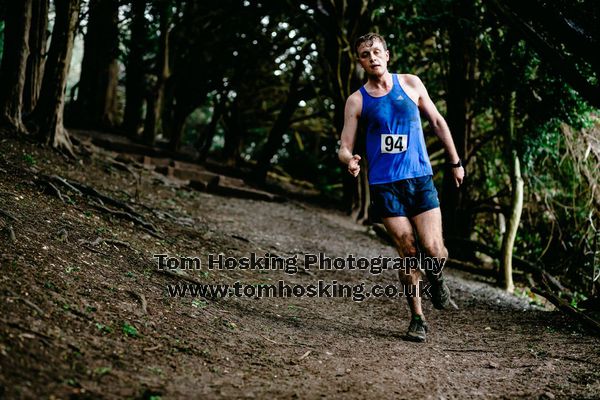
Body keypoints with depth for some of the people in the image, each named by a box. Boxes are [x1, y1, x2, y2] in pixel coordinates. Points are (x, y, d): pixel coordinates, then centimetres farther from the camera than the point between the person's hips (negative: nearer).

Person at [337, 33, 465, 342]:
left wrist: (455, 161, 16)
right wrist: (350, 160, -25)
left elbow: (437, 122, 15)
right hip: (384, 185, -1)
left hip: (420, 178, 1)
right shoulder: (356, 101, 2)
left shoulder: (410, 83, 6)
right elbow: (344, 148, -1)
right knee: (408, 253, -2)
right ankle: (417, 319, 14)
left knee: (434, 251, -10)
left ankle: (436, 280, 26)